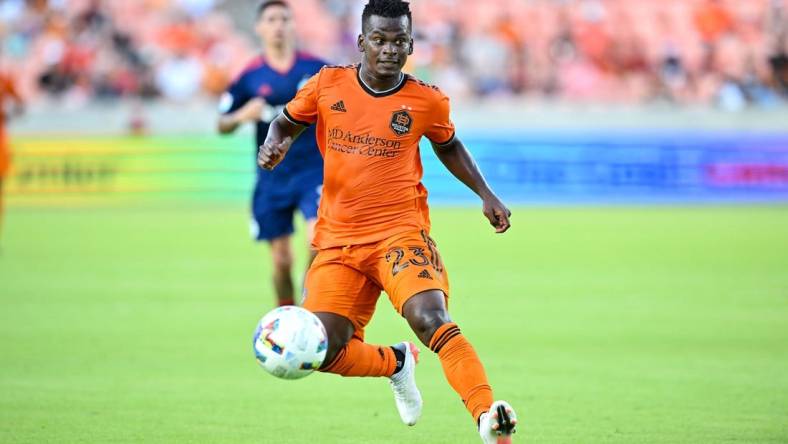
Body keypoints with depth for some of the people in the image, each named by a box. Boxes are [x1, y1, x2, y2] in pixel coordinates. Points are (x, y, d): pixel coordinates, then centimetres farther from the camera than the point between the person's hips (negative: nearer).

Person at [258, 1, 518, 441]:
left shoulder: (428, 102, 0)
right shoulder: (327, 85, 1)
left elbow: (449, 146, 20)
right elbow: (287, 123, 17)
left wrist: (486, 195, 11)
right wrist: (275, 146, -5)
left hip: (401, 232, -3)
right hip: (339, 240, 3)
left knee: (431, 318, -29)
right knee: (323, 351, -8)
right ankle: (395, 363, 25)